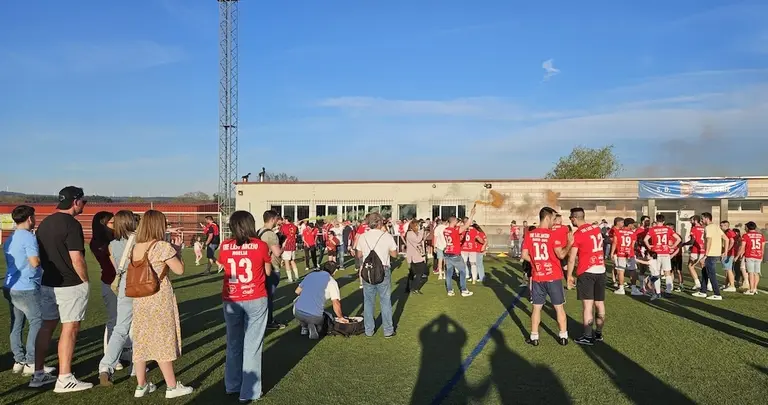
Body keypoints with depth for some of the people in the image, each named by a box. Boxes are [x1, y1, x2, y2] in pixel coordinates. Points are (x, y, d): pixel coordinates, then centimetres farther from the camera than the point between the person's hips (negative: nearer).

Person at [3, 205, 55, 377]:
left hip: (10, 287, 9)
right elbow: (35, 262, -21)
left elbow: (13, 262, 19)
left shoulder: (9, 239, 15)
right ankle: (31, 363, -4)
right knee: (37, 322, -4)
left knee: (16, 324, 11)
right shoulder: (29, 237, -13)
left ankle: (19, 361, 15)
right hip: (26, 289, -9)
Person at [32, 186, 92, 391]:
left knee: (46, 326, 15)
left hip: (48, 283, 8)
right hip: (70, 286, -8)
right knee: (70, 329, -2)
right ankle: (64, 379, 1)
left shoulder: (44, 223, 10)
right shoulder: (71, 224, -16)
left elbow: (40, 255, 14)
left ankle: (38, 374, 21)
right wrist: (85, 281, -8)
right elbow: (76, 259, -20)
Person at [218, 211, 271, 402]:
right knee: (252, 345, 4)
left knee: (233, 343, 19)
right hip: (256, 300, -3)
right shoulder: (261, 245, -10)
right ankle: (249, 391, 9)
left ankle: (232, 385, 31)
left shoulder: (225, 246, -2)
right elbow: (268, 272, 2)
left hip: (231, 300, 3)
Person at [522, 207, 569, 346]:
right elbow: (561, 255, -16)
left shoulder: (529, 234, 0)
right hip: (554, 277, -3)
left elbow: (524, 255, 1)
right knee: (559, 307, 11)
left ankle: (534, 337, 14)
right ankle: (563, 336, 18)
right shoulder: (552, 234, -12)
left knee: (537, 307, 11)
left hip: (537, 277, 3)